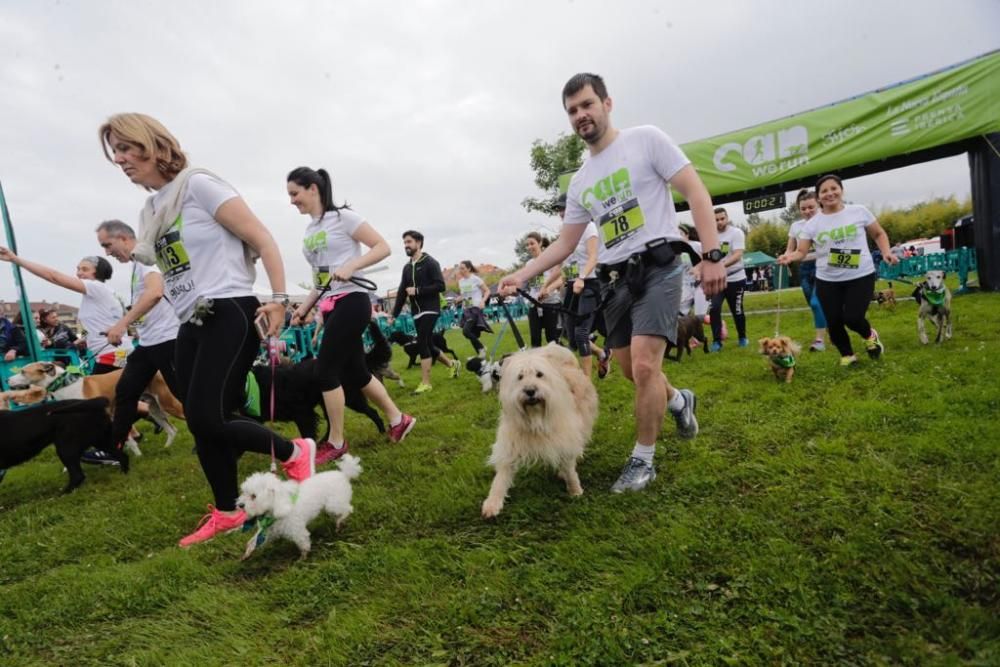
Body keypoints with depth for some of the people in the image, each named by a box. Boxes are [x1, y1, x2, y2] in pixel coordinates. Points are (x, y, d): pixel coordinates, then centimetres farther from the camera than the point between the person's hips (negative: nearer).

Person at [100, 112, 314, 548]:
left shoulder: (198, 185, -6)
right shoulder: (151, 210, 18)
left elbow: (262, 240, -11)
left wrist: (279, 299, -17)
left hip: (229, 316, -8)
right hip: (191, 327, 9)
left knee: (208, 419, -16)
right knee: (200, 425, 7)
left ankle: (295, 452, 5)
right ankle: (226, 512, 21)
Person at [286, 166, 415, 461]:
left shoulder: (342, 216, -6)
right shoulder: (310, 229, 16)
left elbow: (383, 247, -11)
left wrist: (351, 266, -22)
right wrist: (304, 307, 13)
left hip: (351, 302, -8)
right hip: (331, 306, 8)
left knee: (325, 370, -9)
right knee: (355, 372, 11)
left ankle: (336, 443, 6)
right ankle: (398, 420, 27)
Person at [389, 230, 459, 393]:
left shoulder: (430, 262, -6)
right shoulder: (407, 267, 14)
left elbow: (440, 286, -15)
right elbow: (401, 292, 14)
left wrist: (417, 290, -19)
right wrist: (394, 315, 9)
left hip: (430, 310, -7)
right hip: (416, 312, 7)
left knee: (422, 343, -14)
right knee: (427, 345, 11)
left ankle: (425, 383, -7)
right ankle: (452, 364, 33)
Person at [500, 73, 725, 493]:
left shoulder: (646, 139, -2)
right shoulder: (580, 182, 14)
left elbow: (696, 192, -7)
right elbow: (565, 244, 16)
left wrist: (712, 255, -17)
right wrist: (522, 274, 3)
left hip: (657, 267, -6)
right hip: (614, 279, 7)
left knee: (644, 365, -17)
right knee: (632, 371, 12)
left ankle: (643, 460, 3)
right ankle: (679, 401, 44)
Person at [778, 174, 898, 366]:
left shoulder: (859, 211, 0)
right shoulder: (812, 224, 0)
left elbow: (879, 234, 11)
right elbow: (801, 252, -4)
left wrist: (886, 252, -6)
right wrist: (790, 256, -26)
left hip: (861, 276, -2)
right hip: (827, 280, 2)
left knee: (852, 318, -13)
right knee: (834, 323, 2)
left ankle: (870, 335, 24)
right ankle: (847, 355, 29)